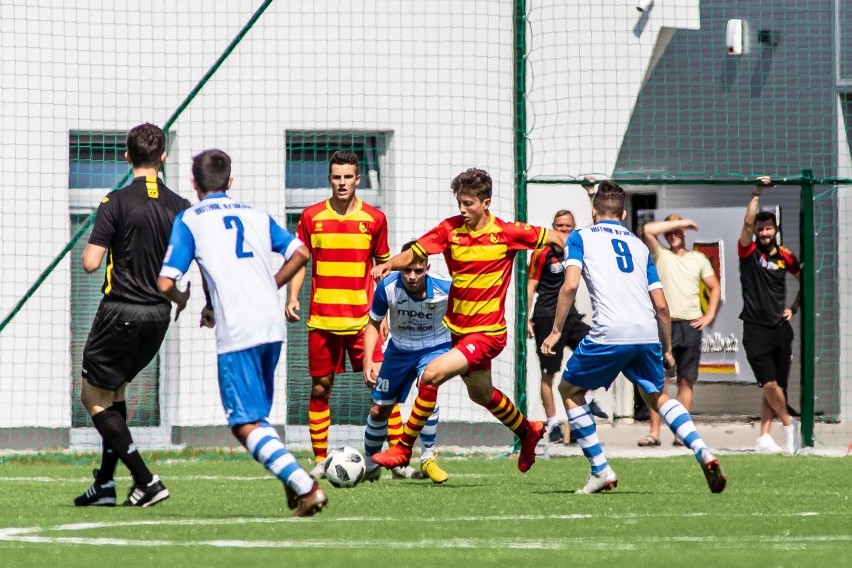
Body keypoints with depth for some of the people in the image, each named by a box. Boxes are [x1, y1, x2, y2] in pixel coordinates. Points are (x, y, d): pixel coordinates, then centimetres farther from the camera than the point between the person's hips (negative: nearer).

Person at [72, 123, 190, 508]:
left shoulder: (116, 203, -11)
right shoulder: (180, 208, 1)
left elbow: (91, 262, -15)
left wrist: (90, 247, 8)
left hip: (121, 313, -6)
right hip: (158, 314, 6)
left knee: (93, 397, 4)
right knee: (114, 391, 22)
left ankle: (146, 481, -6)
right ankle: (105, 484, 19)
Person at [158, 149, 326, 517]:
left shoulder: (189, 220, 5)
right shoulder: (255, 215, 18)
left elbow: (165, 283, -2)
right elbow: (300, 254, 13)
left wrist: (181, 300, 20)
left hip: (236, 332, -6)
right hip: (273, 325, 6)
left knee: (245, 425, -4)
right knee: (257, 416, 20)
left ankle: (305, 487, -19)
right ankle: (293, 480, 4)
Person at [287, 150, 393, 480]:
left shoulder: (374, 218, 3)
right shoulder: (312, 217, 4)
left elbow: (383, 265, 11)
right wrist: (293, 297, -5)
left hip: (363, 318, -1)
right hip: (322, 318, 1)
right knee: (320, 388, 5)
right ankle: (320, 461, 13)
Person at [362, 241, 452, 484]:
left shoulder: (445, 288, -28)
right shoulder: (387, 287, -23)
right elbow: (374, 324, -6)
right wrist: (368, 360, -15)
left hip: (435, 347, -3)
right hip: (399, 349, 3)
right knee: (379, 410, 8)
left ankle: (428, 459, -20)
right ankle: (370, 467, 35)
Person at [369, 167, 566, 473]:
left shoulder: (507, 233, -12)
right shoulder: (451, 228, -4)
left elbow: (554, 238, -1)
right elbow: (413, 254, -10)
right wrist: (389, 264, -29)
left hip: (486, 331, -6)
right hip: (455, 327, 6)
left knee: (431, 375, -21)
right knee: (481, 394, 25)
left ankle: (403, 448, -9)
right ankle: (528, 432, 52)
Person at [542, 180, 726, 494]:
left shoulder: (581, 238, 12)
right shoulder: (638, 245, 23)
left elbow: (570, 285, -5)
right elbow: (661, 304, 18)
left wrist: (556, 331, 1)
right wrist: (667, 348, 27)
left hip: (609, 333, -4)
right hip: (648, 333, 4)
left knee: (570, 389, 17)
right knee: (657, 395, 24)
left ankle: (600, 470, 10)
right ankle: (703, 453, 4)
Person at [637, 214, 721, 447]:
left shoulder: (698, 259, 15)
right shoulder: (660, 255, 7)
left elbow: (715, 288, 21)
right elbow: (648, 230, -9)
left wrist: (709, 316, 8)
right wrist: (680, 222, -3)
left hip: (691, 325, 2)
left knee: (686, 380, 2)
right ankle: (654, 432, -9)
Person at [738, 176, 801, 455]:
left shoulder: (784, 256, 8)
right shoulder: (748, 252, -1)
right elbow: (747, 223, -17)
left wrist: (794, 307, 11)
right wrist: (757, 193, -20)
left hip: (780, 327, 3)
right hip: (756, 328, -3)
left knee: (776, 387, 4)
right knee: (770, 384, -12)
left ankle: (764, 437, 9)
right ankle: (788, 424, 8)